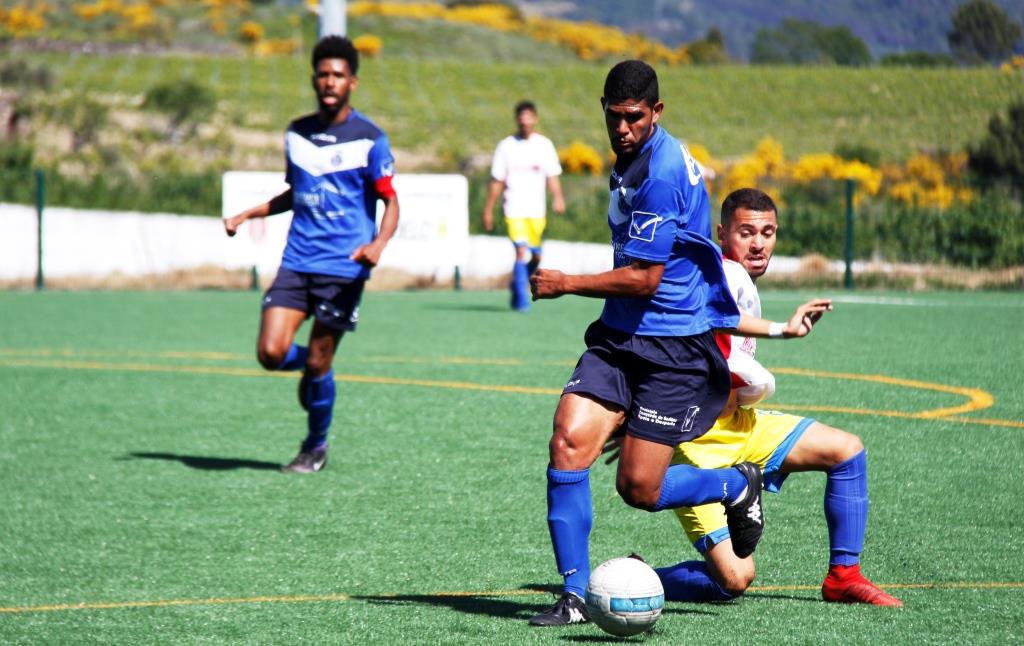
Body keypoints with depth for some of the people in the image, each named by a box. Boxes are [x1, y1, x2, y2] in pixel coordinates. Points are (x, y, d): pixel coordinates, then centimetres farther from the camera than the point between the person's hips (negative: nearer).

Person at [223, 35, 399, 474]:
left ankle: (316, 445, 21)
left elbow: (390, 202, -6)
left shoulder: (369, 138, -5)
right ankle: (315, 369, 25)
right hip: (296, 261, 4)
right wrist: (248, 214, 15)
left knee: (317, 363, -2)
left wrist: (378, 244, -25)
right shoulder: (297, 133, 10)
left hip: (342, 268, -4)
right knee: (271, 353, -10)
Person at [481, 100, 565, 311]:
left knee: (535, 256, 7)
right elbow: (497, 182, 6)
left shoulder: (544, 145, 5)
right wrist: (488, 210, 5)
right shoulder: (506, 146, 2)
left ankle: (517, 284, 34)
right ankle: (521, 300, -13)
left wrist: (557, 198, -18)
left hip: (537, 210, 2)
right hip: (514, 209, -2)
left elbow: (552, 176, 0)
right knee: (521, 251, -17)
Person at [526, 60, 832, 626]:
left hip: (674, 350, -8)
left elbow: (643, 279, -20)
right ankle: (574, 595, -7)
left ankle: (737, 486, 24)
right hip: (619, 338, 8)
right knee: (569, 442, -13)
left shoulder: (662, 173, -20)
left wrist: (565, 284, -10)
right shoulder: (631, 158, 12)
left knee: (639, 489, -6)